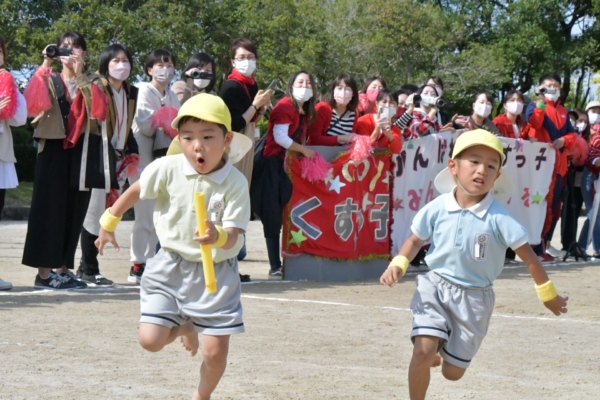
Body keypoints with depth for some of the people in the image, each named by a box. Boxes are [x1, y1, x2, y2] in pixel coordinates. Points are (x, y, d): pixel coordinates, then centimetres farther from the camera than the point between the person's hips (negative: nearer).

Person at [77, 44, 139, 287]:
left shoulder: (131, 93, 15)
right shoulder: (97, 89, -7)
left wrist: (131, 153, 9)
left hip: (119, 159, 7)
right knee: (95, 211, -7)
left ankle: (86, 266, 14)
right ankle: (89, 270, -2)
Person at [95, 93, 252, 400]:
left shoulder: (235, 183, -16)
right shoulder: (167, 169, -12)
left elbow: (232, 237, -21)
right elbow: (135, 191, 8)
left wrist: (218, 236, -44)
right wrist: (109, 223, 17)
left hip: (216, 273, -1)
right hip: (170, 267, 1)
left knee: (215, 353, -3)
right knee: (150, 340, -9)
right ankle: (184, 328, 28)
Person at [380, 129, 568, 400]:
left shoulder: (498, 218, -16)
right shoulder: (437, 209, -9)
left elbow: (528, 256, -10)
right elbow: (415, 239, 7)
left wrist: (548, 295, -5)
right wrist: (398, 264, -11)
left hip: (474, 297, 0)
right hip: (435, 287, 0)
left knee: (452, 373, 7)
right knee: (423, 352, -22)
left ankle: (443, 349, 44)